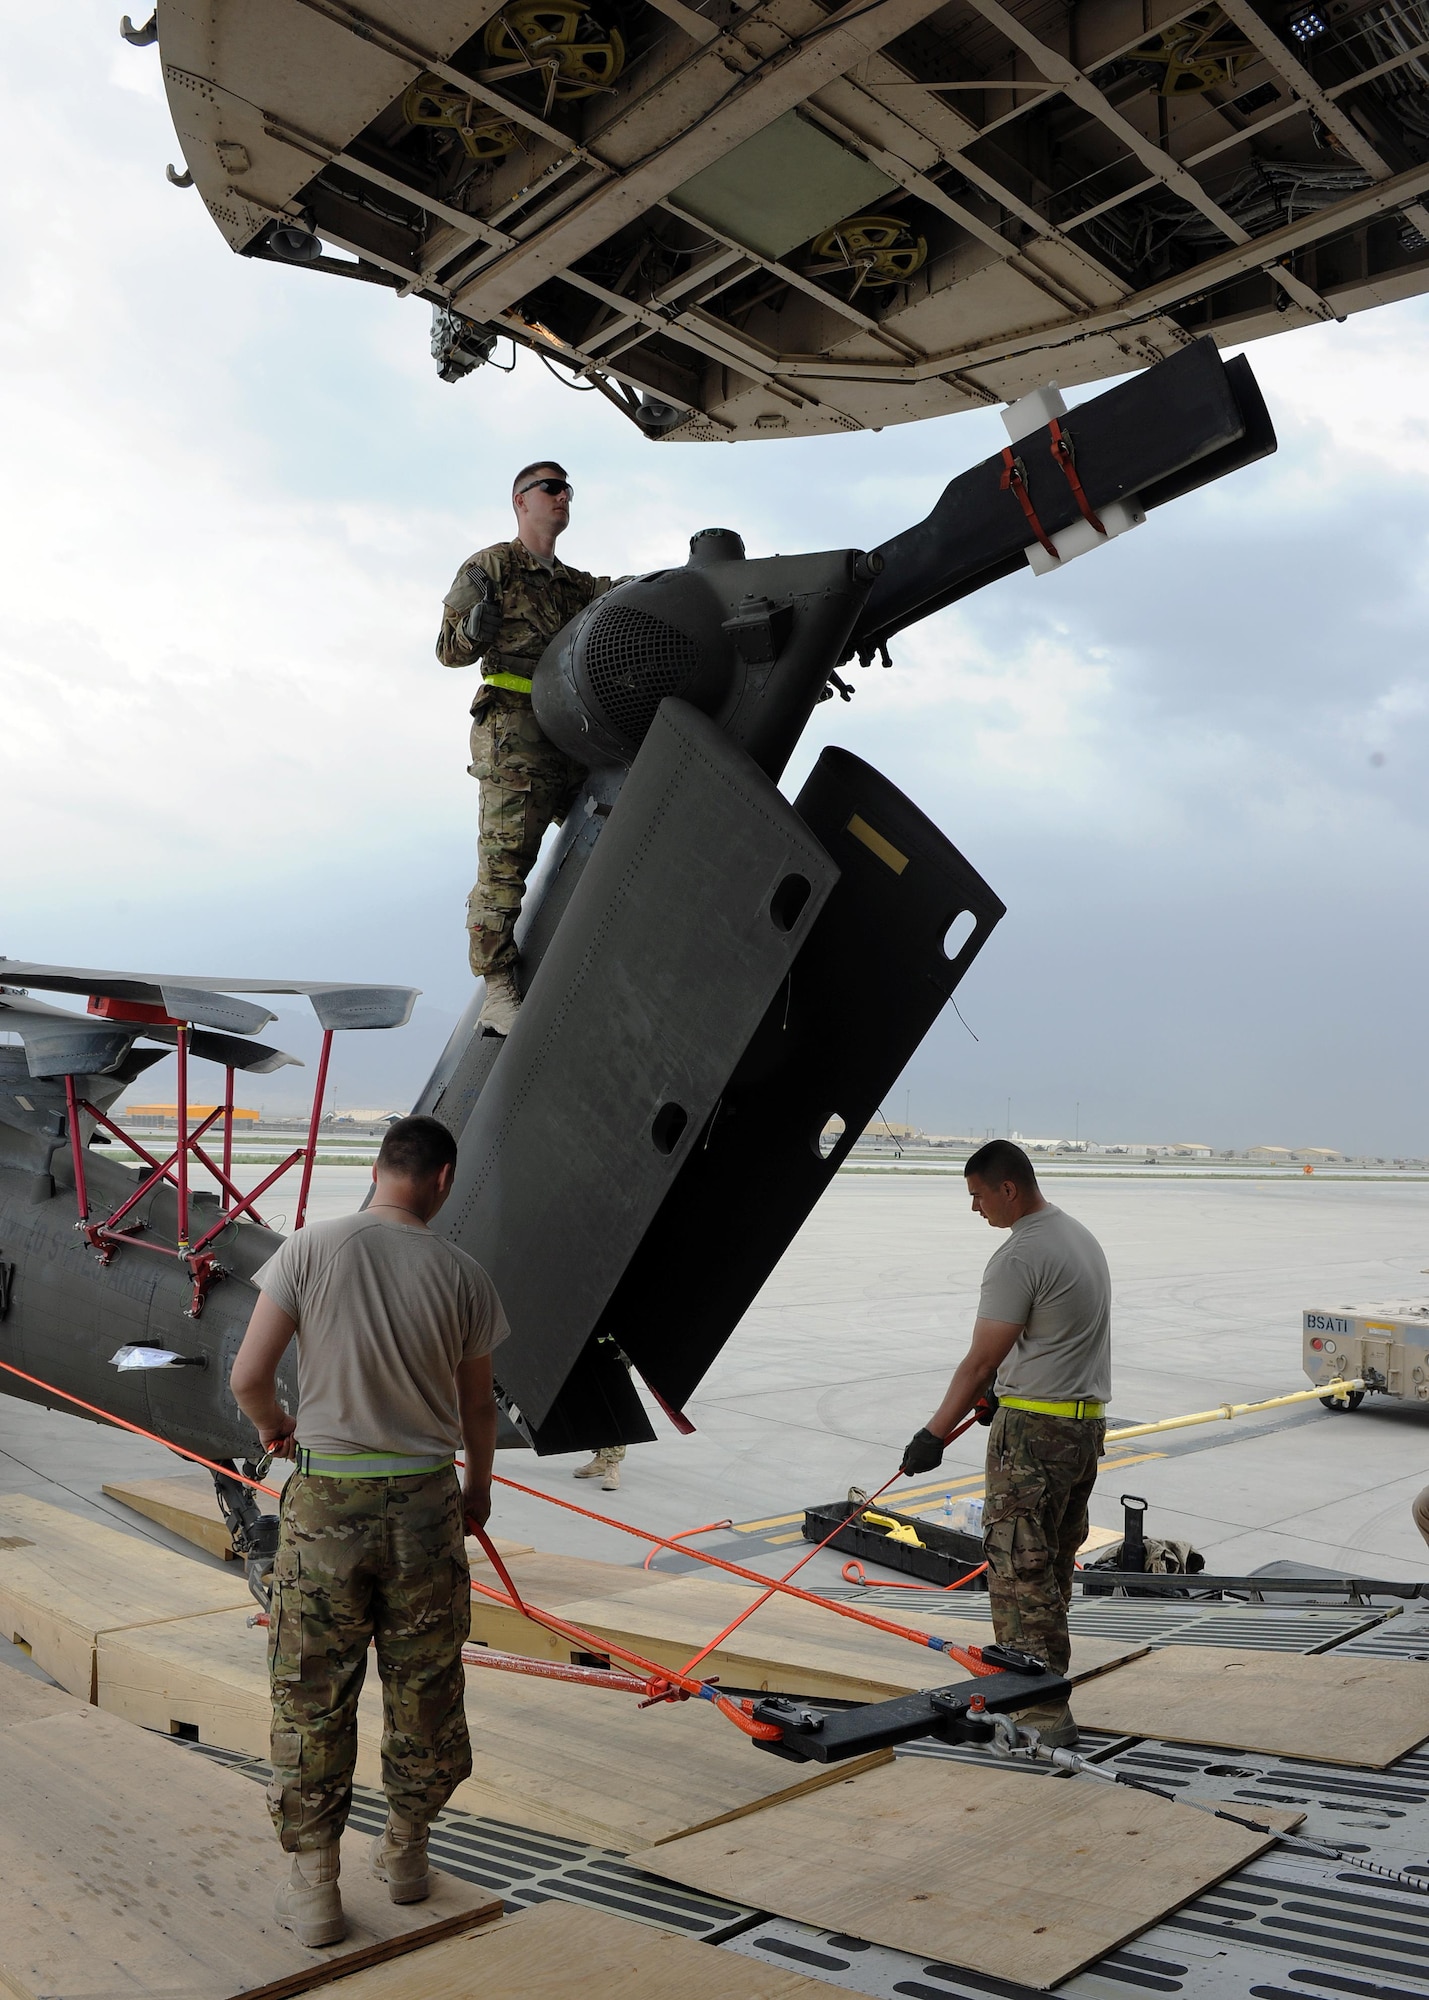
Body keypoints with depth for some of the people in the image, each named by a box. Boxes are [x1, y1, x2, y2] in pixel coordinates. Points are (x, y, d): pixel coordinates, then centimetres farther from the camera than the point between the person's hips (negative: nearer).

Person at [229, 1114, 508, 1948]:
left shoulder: (312, 1248, -10)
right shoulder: (463, 1274, -5)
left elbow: (248, 1378, -9)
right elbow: (478, 1406, 6)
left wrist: (274, 1427, 14)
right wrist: (481, 1484, 24)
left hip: (327, 1502, -1)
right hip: (426, 1503, 1)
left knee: (313, 1696, 12)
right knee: (425, 1690, 18)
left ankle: (315, 1885, 20)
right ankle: (406, 1849, 34)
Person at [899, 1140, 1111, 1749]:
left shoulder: (1019, 1257, -19)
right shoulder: (1081, 1236, 13)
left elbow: (981, 1359, -18)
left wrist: (935, 1433, -12)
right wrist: (1001, 1388, 29)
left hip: (1034, 1430, -10)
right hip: (1087, 1422, 10)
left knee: (1020, 1569, -5)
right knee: (1053, 1565, 18)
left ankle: (1046, 1717, -3)